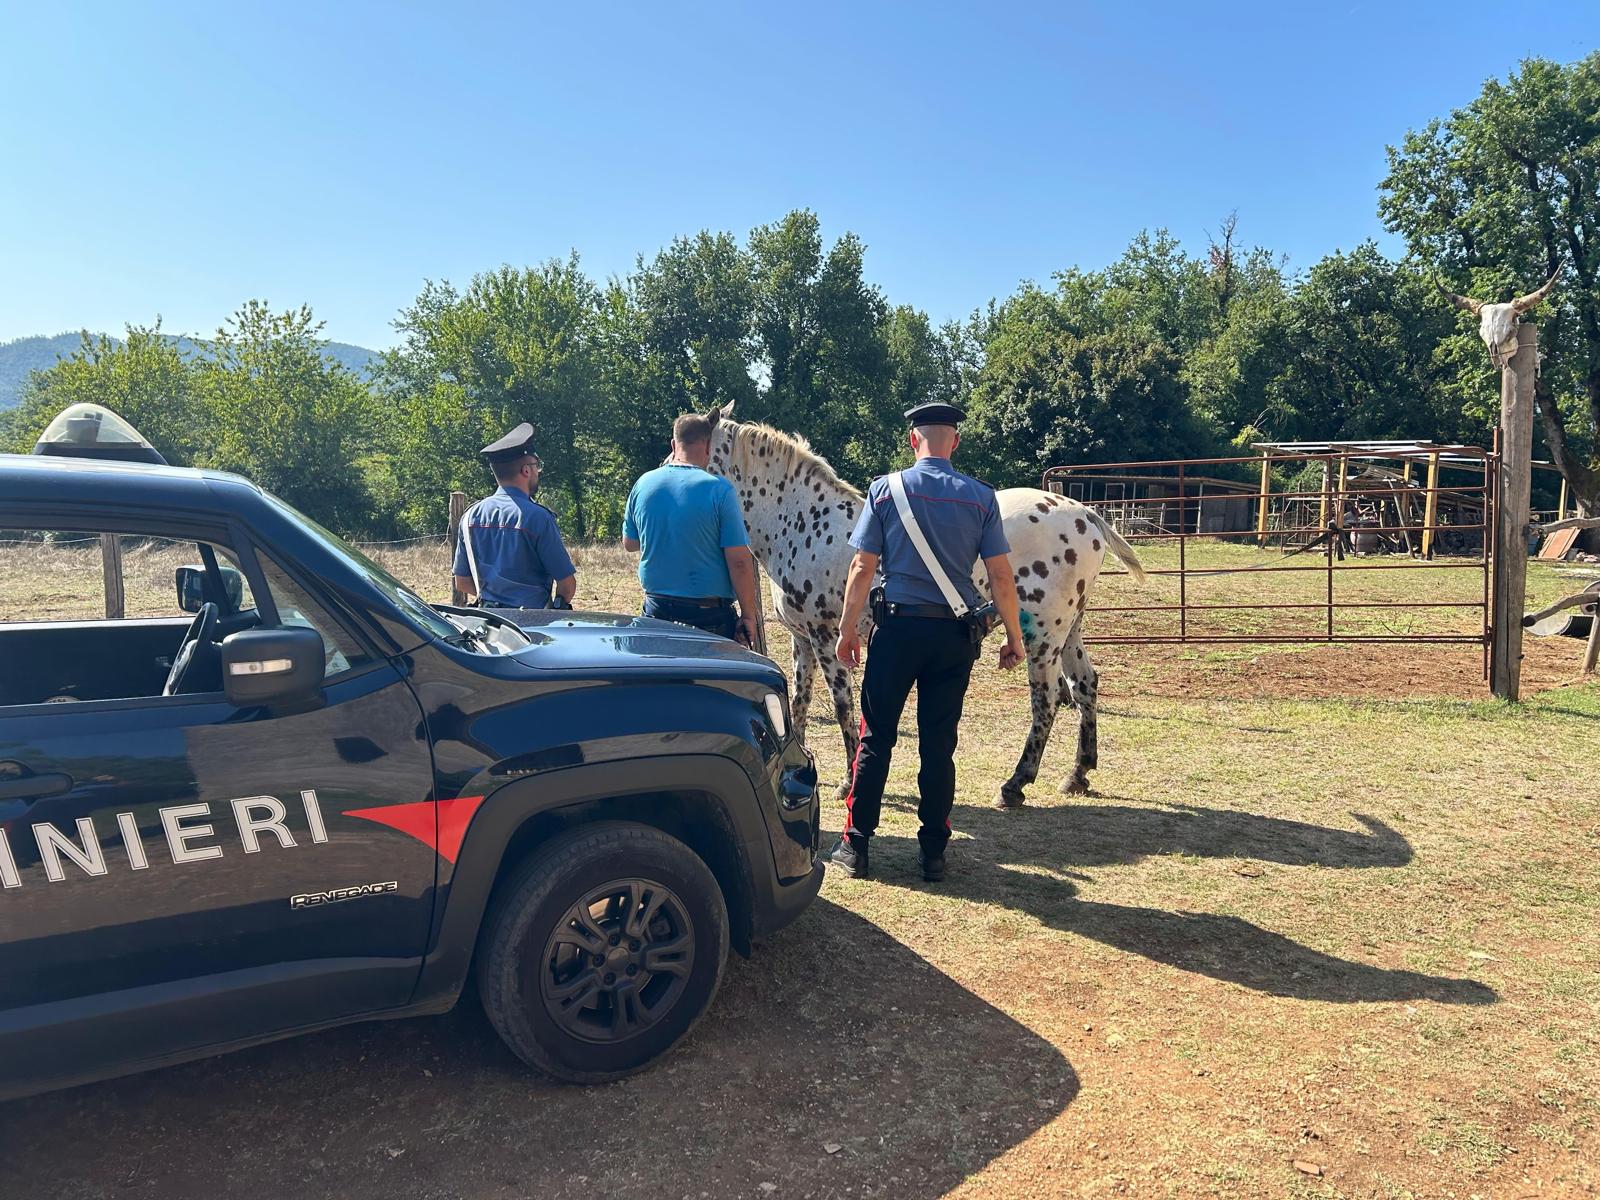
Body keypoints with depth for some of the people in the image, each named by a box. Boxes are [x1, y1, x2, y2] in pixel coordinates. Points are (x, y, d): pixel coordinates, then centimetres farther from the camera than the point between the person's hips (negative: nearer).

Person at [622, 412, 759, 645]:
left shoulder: (643, 484, 1)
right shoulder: (719, 490, -14)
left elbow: (629, 543, 14)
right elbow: (738, 561, -15)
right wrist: (748, 615, -7)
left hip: (656, 609, 5)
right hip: (709, 616, -4)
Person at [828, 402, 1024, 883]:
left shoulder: (885, 490, -3)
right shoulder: (981, 497, 0)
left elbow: (862, 568, -5)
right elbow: (1000, 578, -3)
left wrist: (848, 630, 4)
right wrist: (1014, 638, 7)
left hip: (897, 627, -1)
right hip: (955, 634, 1)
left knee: (875, 739, 8)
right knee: (939, 744, 9)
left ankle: (854, 846, 12)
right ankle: (933, 852, 16)